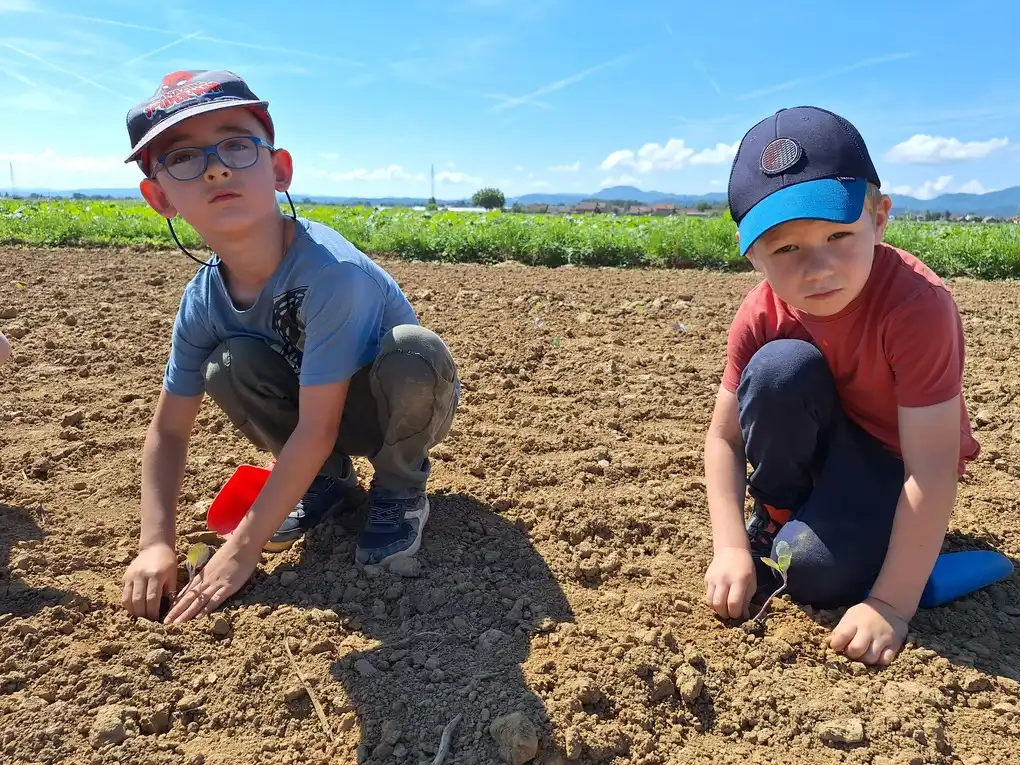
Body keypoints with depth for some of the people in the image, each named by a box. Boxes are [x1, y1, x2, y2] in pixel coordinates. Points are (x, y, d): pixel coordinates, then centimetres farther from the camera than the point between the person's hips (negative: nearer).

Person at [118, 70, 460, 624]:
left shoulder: (331, 270, -34)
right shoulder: (204, 299, -14)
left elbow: (317, 428, -31)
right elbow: (168, 429, -3)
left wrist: (241, 550, -25)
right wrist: (156, 544, -15)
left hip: (406, 408, -4)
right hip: (322, 410, 5)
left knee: (413, 351, -36)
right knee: (229, 367, -21)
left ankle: (400, 491, -6)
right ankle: (329, 480, 4)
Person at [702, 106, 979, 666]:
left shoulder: (916, 305, -33)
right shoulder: (760, 316, -20)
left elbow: (932, 471, -32)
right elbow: (724, 438, -14)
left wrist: (891, 605, -31)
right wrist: (731, 548, -25)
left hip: (894, 459, -3)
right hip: (817, 446, 4)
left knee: (813, 571, -30)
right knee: (781, 368, -30)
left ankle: (796, 539, 8)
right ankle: (775, 517, -5)